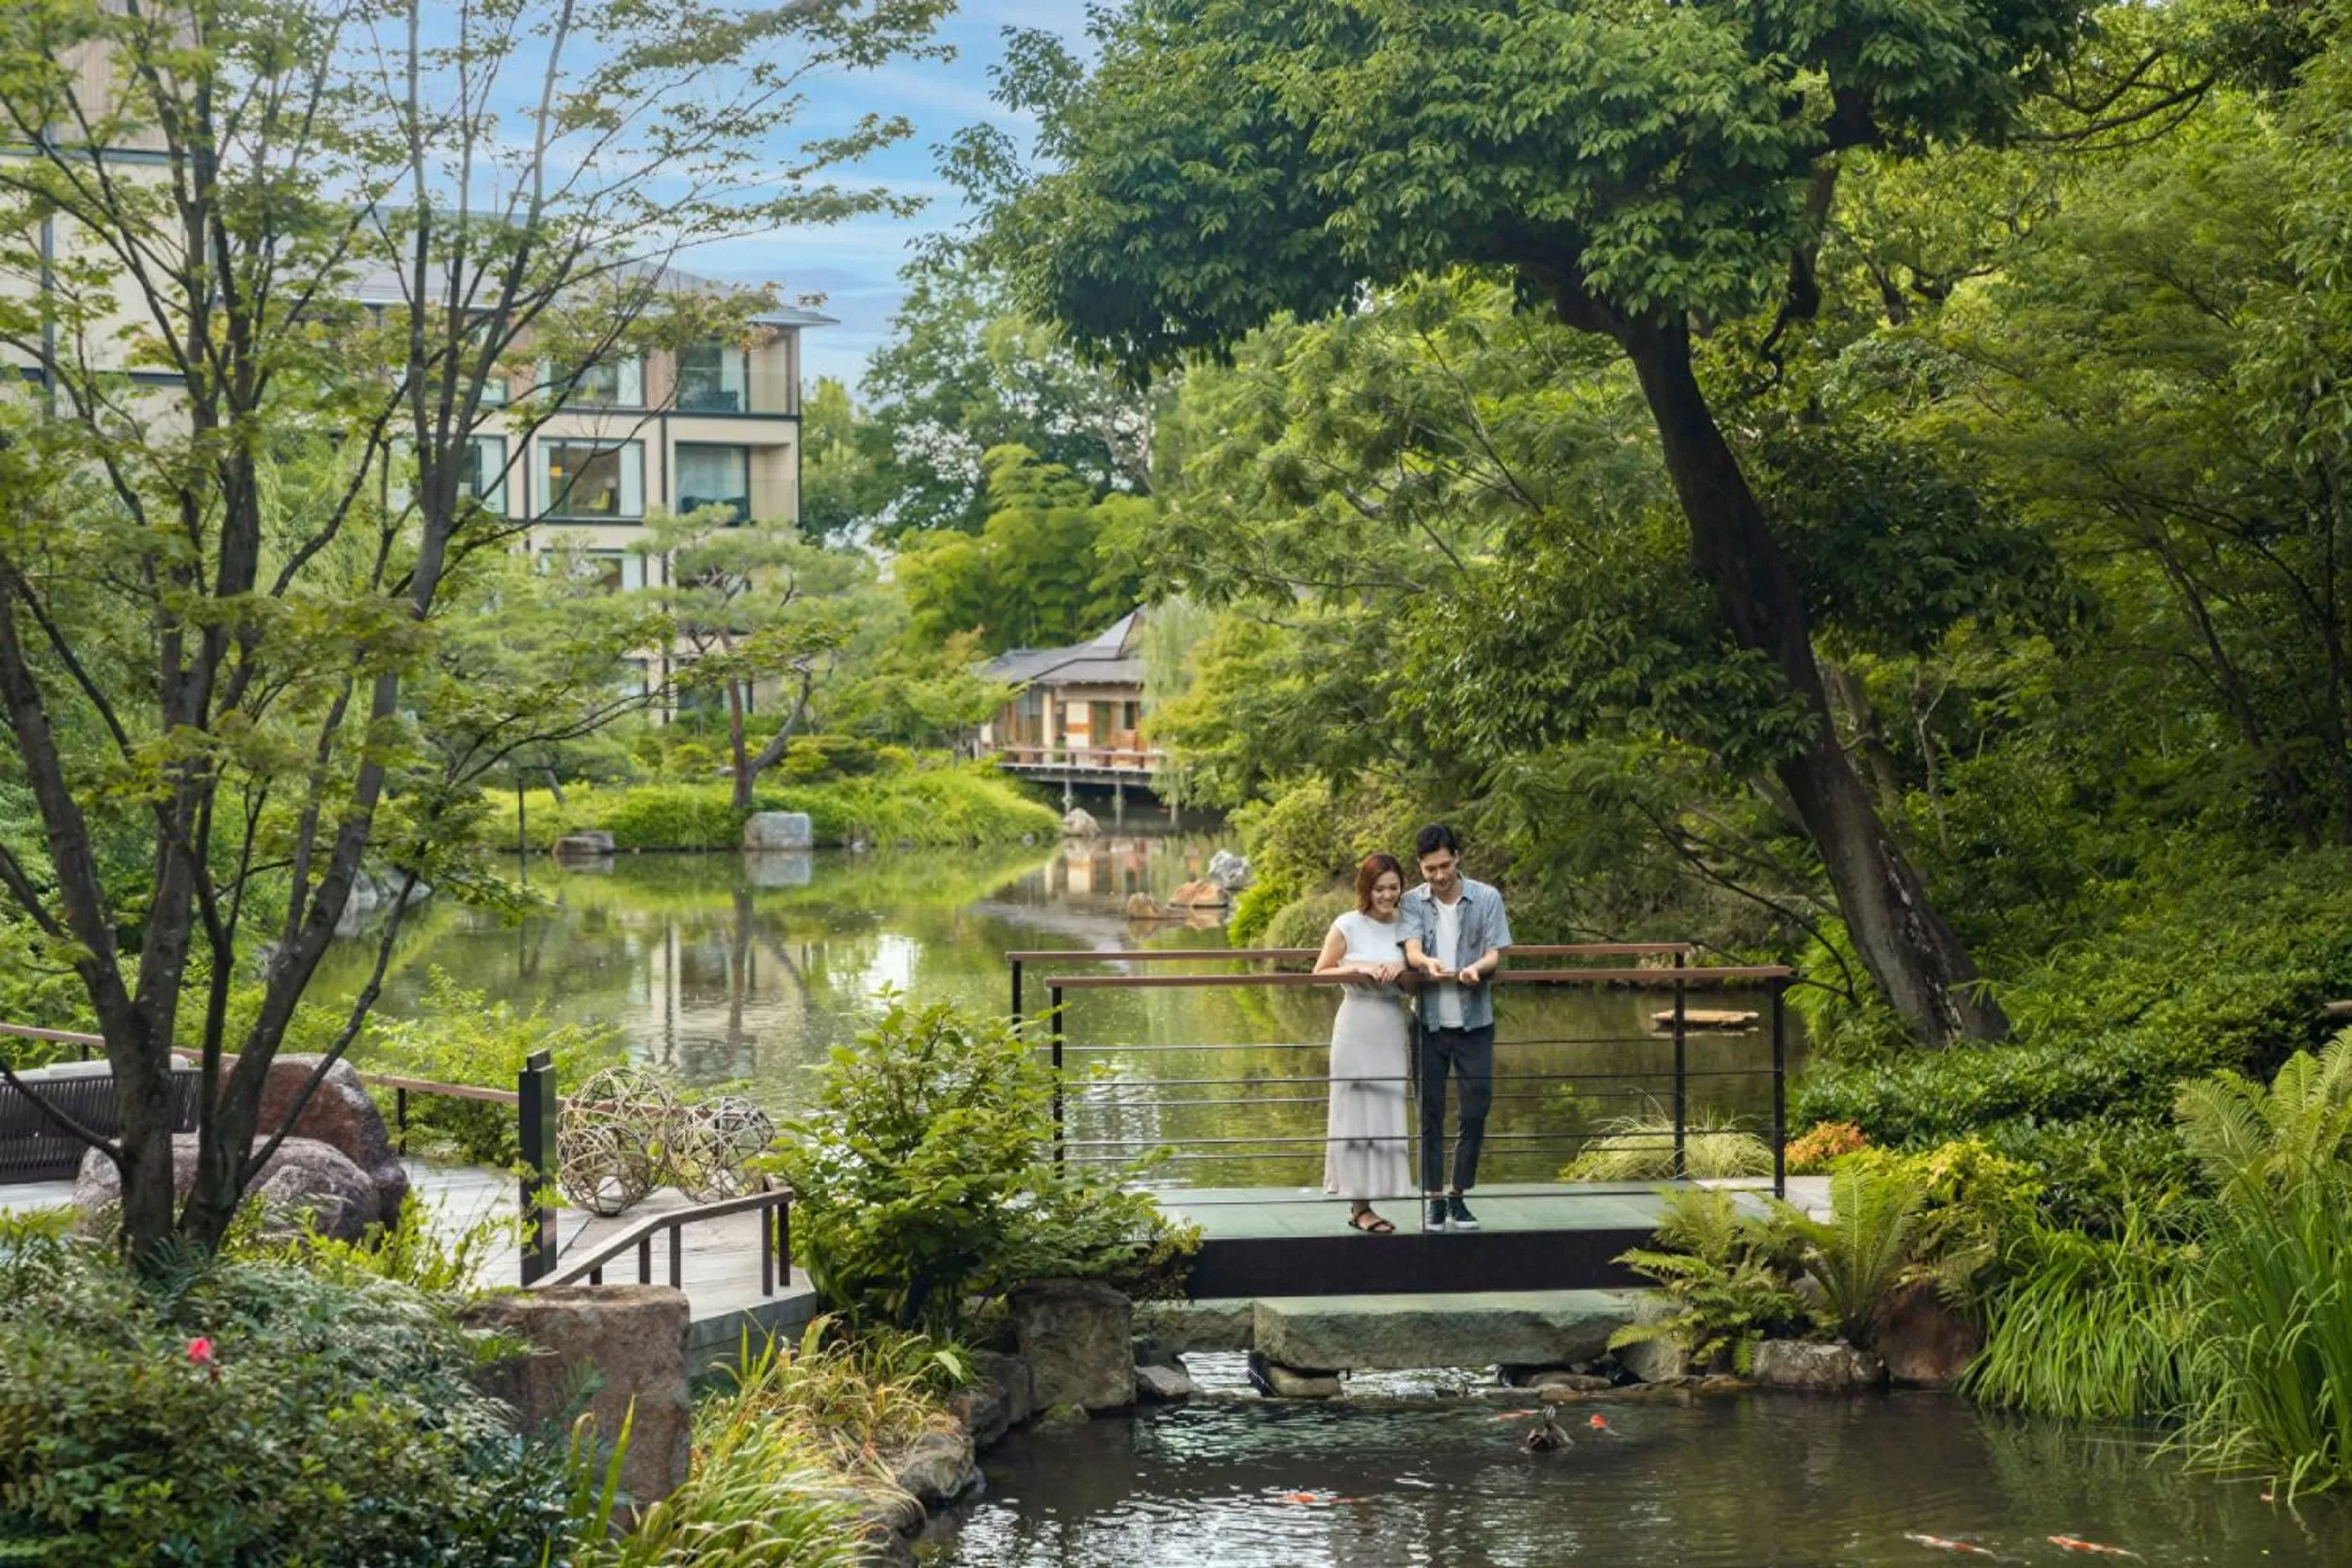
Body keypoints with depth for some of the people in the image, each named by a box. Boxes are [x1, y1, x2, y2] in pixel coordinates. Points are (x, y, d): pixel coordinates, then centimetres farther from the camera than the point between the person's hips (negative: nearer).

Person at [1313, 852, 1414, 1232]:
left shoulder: (1405, 928, 6)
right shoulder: (1347, 926, -4)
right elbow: (1320, 973, -1)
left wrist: (1399, 970, -14)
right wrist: (1358, 969, -14)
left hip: (1392, 1029, 4)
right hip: (1358, 1026, -4)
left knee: (1386, 1114, 5)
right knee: (1357, 1113, -1)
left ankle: (1363, 1205, 13)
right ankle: (1359, 1205, 3)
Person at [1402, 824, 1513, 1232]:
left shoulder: (1486, 898, 1)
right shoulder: (1413, 903, 1)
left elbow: (1496, 954, -4)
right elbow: (1412, 950, -13)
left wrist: (1476, 968, -28)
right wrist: (1427, 963, -38)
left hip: (1474, 1020, 0)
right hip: (1429, 1021, 0)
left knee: (1476, 1111, 1)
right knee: (1430, 1113, 4)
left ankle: (1458, 1196, 14)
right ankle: (1434, 1198, 11)